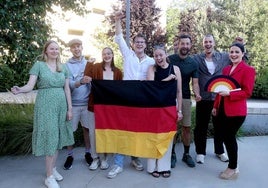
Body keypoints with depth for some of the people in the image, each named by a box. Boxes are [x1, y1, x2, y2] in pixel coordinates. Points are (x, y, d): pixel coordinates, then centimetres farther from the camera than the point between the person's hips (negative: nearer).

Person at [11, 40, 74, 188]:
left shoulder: (63, 67, 10)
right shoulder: (39, 65, -2)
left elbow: (67, 89, 9)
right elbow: (30, 85, -10)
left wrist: (69, 108, 6)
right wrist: (19, 90, -32)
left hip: (61, 106, 4)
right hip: (45, 106, -4)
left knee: (57, 137, 9)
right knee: (50, 137, -5)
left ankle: (53, 169, 25)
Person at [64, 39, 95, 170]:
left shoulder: (88, 63, 5)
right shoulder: (67, 65, -2)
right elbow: (69, 84, -14)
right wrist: (80, 82, -31)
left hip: (87, 102, 2)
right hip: (73, 103, -1)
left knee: (87, 128, 10)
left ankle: (88, 153, 28)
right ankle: (70, 156, 24)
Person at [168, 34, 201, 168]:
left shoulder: (193, 63, 4)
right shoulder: (169, 60, -2)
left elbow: (195, 83, 3)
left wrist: (197, 94, -17)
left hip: (185, 98, 2)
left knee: (187, 127, 7)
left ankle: (186, 154, 23)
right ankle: (172, 154, 20)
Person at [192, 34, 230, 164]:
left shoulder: (224, 57, 5)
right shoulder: (196, 58, -2)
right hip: (203, 98, -2)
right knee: (201, 127, 8)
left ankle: (219, 151, 35)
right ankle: (200, 152, 25)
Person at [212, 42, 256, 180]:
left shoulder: (248, 70, -7)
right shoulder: (226, 69, 15)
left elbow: (247, 92, -12)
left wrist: (229, 93, -24)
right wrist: (216, 106, 16)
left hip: (236, 111, -7)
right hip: (222, 110, 7)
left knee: (230, 137, 1)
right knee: (225, 137, 11)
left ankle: (233, 169, 18)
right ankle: (232, 165, 27)